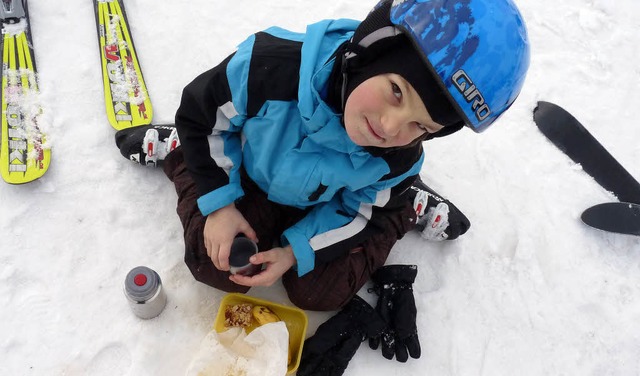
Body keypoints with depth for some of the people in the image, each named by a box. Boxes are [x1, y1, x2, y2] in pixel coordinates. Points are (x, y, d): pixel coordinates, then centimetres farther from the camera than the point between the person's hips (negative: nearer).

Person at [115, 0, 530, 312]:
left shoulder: (398, 160, -32)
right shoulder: (272, 64, -40)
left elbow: (356, 211, -13)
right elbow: (202, 114, -21)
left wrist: (296, 251, -21)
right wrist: (219, 202, -20)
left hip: (325, 207, 1)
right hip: (251, 178, 0)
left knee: (319, 294, -3)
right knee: (218, 265, -10)